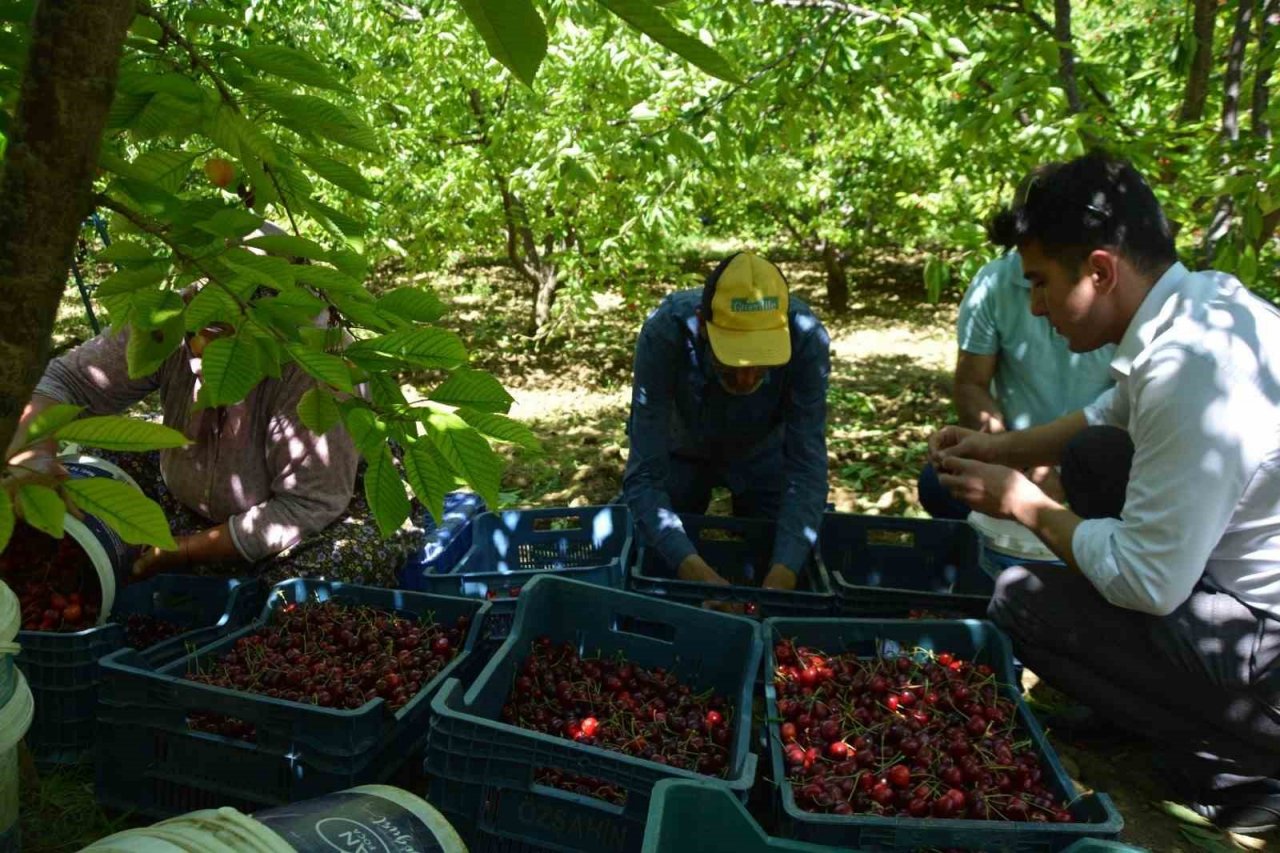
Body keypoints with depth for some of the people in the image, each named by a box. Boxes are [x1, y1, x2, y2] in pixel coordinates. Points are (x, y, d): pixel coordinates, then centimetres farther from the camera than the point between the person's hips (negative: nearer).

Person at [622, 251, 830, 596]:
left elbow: (807, 467, -34)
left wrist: (784, 574, -49)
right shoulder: (665, 333, -40)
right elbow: (644, 475, -40)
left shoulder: (806, 339, -37)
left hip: (763, 454, 1)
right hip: (679, 451, -1)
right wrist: (694, 569, -55)